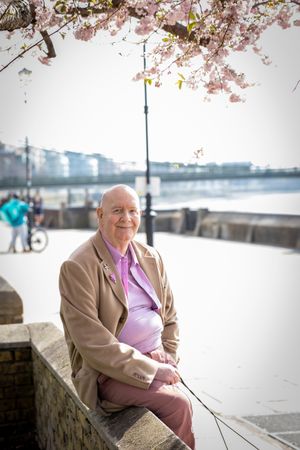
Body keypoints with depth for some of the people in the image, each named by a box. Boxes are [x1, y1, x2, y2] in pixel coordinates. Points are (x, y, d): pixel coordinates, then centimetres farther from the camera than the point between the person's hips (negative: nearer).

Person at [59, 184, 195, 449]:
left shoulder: (151, 258, 10)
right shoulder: (77, 267, -12)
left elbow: (169, 315, 20)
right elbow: (92, 343, -18)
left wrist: (167, 354, 2)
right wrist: (150, 369, -19)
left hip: (154, 360, 6)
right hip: (109, 373, -6)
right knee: (178, 403, -24)